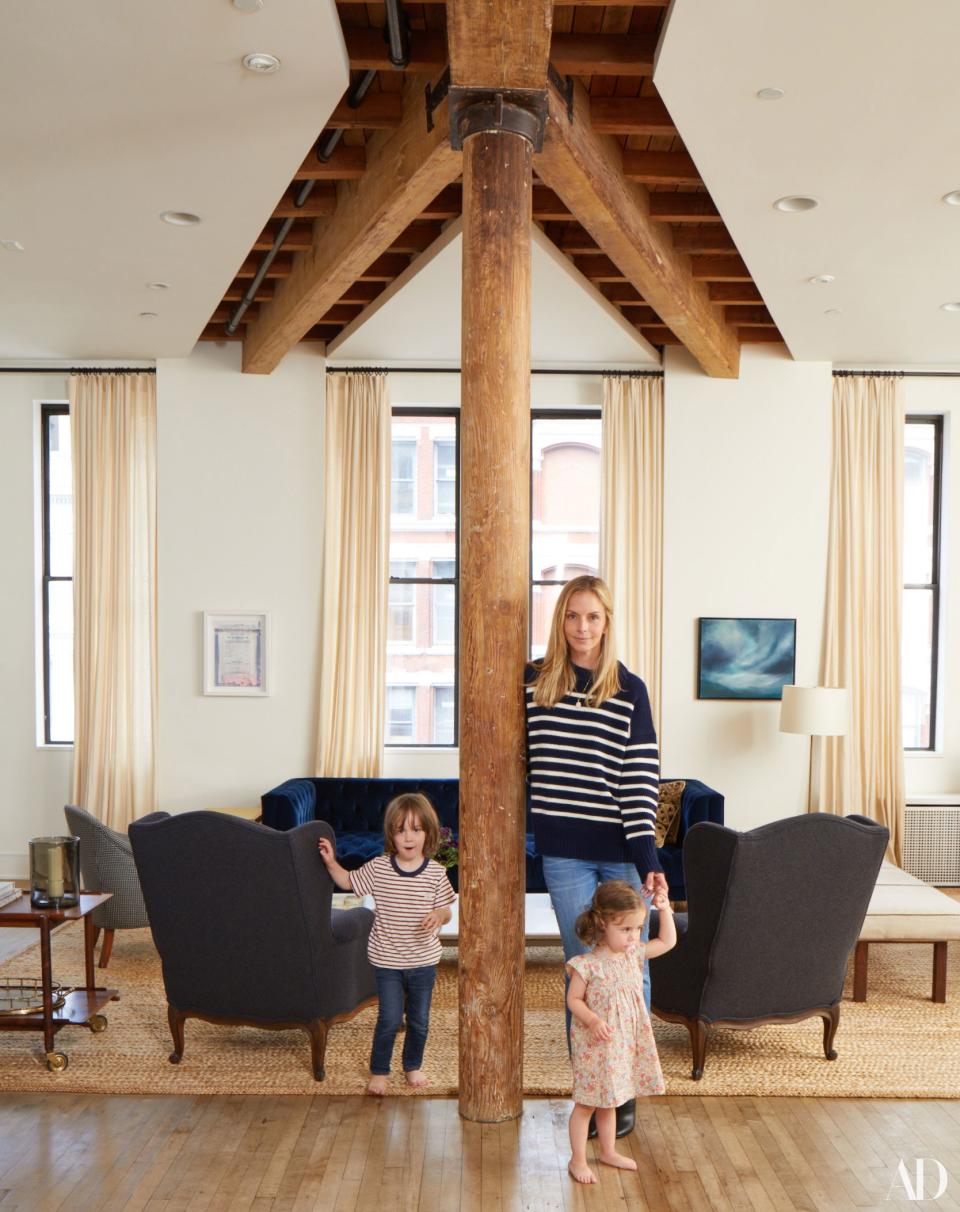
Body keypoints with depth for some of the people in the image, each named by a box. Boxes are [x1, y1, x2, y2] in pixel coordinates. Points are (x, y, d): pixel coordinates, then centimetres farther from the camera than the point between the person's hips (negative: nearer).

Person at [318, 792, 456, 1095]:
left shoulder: (435, 872, -9)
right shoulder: (378, 868, -9)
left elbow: (445, 911, -1)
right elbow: (348, 882, 7)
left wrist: (439, 915, -23)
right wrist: (331, 862, -8)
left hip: (423, 961, 1)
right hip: (387, 960, -1)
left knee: (419, 1020, 14)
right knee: (390, 1019, -1)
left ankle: (412, 1065, 38)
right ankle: (378, 1071, 22)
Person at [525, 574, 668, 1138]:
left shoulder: (629, 690, -3)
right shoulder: (535, 682, 2)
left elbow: (642, 777, -7)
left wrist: (648, 857, -12)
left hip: (621, 852, -1)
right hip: (565, 852, 1)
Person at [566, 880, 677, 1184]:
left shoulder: (634, 954, -2)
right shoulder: (588, 964, -21)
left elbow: (668, 941, 10)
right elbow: (574, 1000, -15)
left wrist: (664, 909, 0)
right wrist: (593, 1021, -30)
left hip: (625, 1043, 6)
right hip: (595, 1045, -6)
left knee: (608, 1101, 23)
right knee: (587, 1103, 6)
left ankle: (608, 1151, 40)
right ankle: (578, 1160, 21)